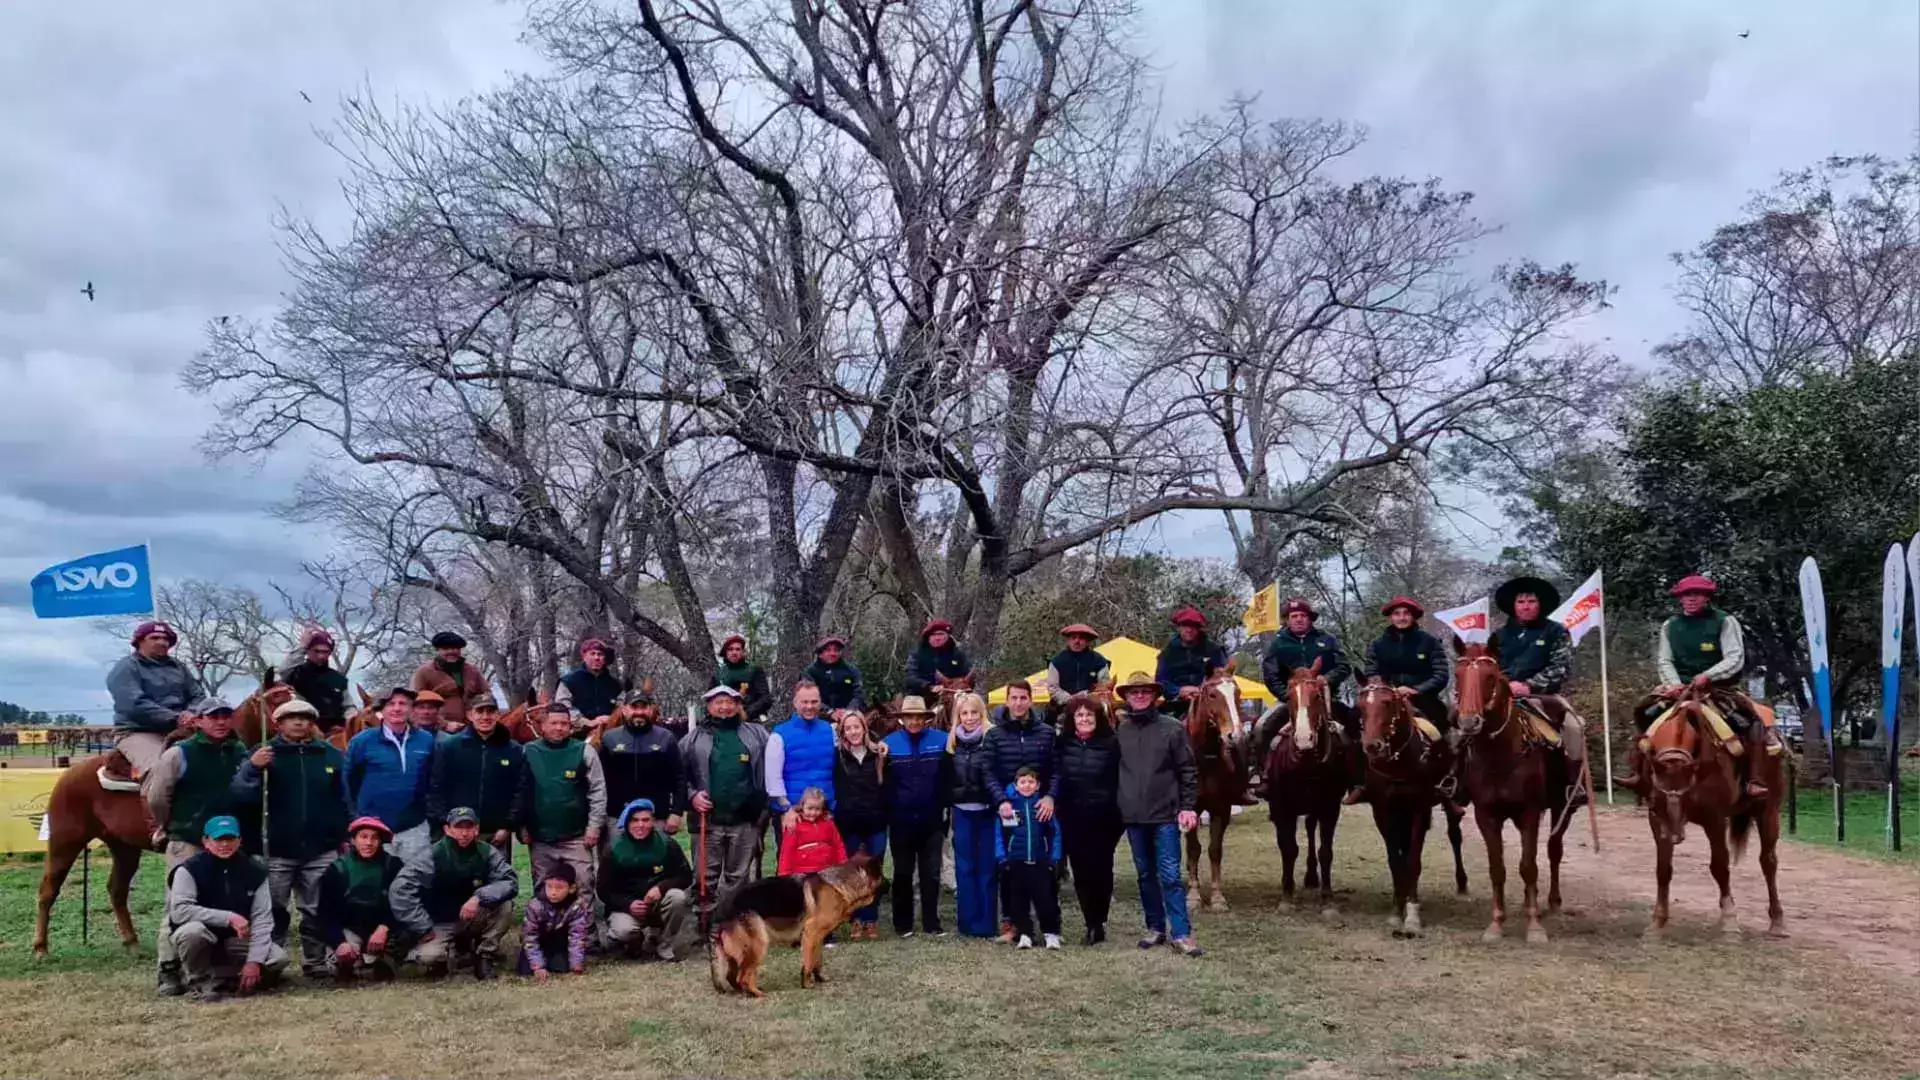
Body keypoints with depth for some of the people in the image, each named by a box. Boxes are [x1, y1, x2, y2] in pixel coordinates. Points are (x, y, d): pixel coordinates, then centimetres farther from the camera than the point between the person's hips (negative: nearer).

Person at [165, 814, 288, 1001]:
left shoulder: (254, 871, -6)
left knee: (278, 958, -20)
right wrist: (228, 918, -33)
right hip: (200, 941, -3)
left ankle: (217, 977, -3)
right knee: (193, 930, -37)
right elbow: (179, 911, -27)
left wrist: (254, 961, -19)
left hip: (235, 941, 3)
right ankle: (200, 981, -11)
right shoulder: (190, 869, -15)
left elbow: (261, 919, -8)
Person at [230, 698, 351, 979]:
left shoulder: (332, 756, 4)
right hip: (278, 850, -1)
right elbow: (241, 797, -9)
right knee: (273, 911, 7)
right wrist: (252, 768, -26)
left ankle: (315, 964, 18)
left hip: (321, 850, 1)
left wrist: (347, 837, 5)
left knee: (317, 912, 9)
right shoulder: (264, 755, 0)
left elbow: (345, 800, 8)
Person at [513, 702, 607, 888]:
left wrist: (594, 826, -8)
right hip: (539, 839, 2)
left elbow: (598, 792, -3)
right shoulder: (529, 752, -1)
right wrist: (520, 826, 2)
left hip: (576, 838, -2)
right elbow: (519, 792, 4)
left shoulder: (584, 751, -4)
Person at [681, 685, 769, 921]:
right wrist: (691, 795, -8)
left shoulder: (757, 735, 7)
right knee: (707, 875, 5)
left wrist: (764, 804, -1)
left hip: (745, 819, 1)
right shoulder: (695, 739, 6)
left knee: (737, 875, 9)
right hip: (709, 819, -1)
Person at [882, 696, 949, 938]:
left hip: (932, 820, 0)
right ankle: (902, 923, 21)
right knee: (903, 873, 12)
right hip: (901, 821, 0)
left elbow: (949, 778, -2)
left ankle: (932, 922, 17)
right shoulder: (889, 743, -4)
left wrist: (946, 808, -7)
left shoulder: (941, 741, -3)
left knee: (931, 873, 8)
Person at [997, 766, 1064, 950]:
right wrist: (1002, 858, -4)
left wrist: (1055, 858, -2)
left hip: (1041, 862, -1)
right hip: (1016, 863, 1)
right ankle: (1024, 934, 15)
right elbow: (1000, 834, 3)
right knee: (1019, 900, 6)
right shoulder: (1008, 805, 0)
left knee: (1046, 898, -2)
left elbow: (1055, 833, 4)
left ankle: (1051, 934, 7)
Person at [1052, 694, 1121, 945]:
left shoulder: (1110, 744, -3)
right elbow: (1052, 776, 9)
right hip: (1072, 819, 2)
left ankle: (1098, 923, 16)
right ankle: (1093, 925, 14)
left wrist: (1119, 816, -6)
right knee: (1081, 871, 4)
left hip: (1102, 819, -2)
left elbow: (1119, 781, -2)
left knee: (1100, 869, 3)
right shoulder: (1062, 744, 4)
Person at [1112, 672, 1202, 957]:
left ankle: (1181, 933, -2)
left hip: (1165, 813, -3)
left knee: (1170, 875, -5)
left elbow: (1188, 771, -1)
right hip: (1133, 815, 3)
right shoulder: (1119, 730, 4)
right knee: (1146, 875, 12)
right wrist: (1117, 804, 7)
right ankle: (1155, 927, 22)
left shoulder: (1172, 728, -3)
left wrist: (1188, 806, -7)